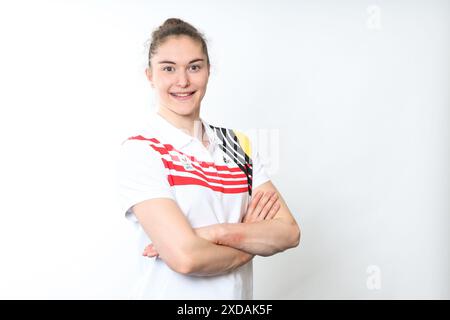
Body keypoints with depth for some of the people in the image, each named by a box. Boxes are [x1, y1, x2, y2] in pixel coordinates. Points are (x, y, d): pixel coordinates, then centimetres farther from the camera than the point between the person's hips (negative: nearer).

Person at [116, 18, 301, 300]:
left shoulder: (239, 144, 0)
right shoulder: (140, 150, -16)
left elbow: (289, 232, -9)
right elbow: (185, 257, -26)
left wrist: (217, 233, -23)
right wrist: (253, 243, -10)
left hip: (238, 293, 4)